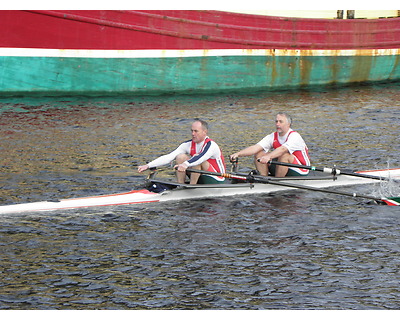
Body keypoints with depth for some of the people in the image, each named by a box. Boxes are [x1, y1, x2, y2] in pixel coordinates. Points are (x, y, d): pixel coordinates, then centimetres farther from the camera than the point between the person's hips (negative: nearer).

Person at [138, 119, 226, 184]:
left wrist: (186, 165, -60)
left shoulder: (211, 145, -19)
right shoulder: (189, 145, 0)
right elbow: (169, 157, -8)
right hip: (199, 180, 6)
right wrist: (148, 165, -19)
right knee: (180, 157, -10)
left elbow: (201, 157, -42)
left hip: (217, 183, -6)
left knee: (196, 160, -30)